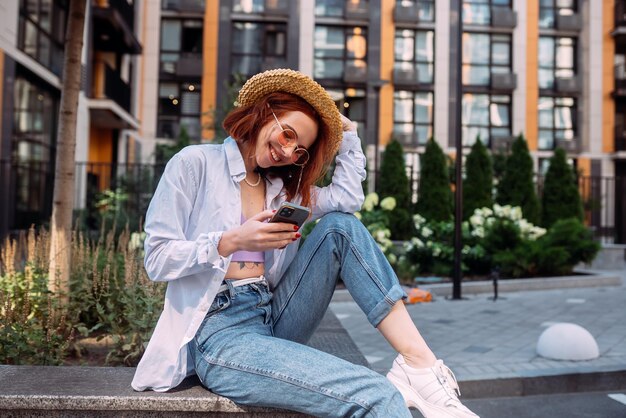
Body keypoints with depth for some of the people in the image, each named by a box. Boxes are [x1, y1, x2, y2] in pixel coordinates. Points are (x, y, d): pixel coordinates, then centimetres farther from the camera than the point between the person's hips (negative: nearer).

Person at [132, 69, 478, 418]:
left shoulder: (283, 186, 17)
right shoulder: (195, 164, -1)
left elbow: (348, 200, 0)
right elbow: (157, 260, -6)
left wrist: (347, 131, 7)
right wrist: (232, 241, -18)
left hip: (275, 319, 7)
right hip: (220, 332, -7)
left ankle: (420, 362, -17)